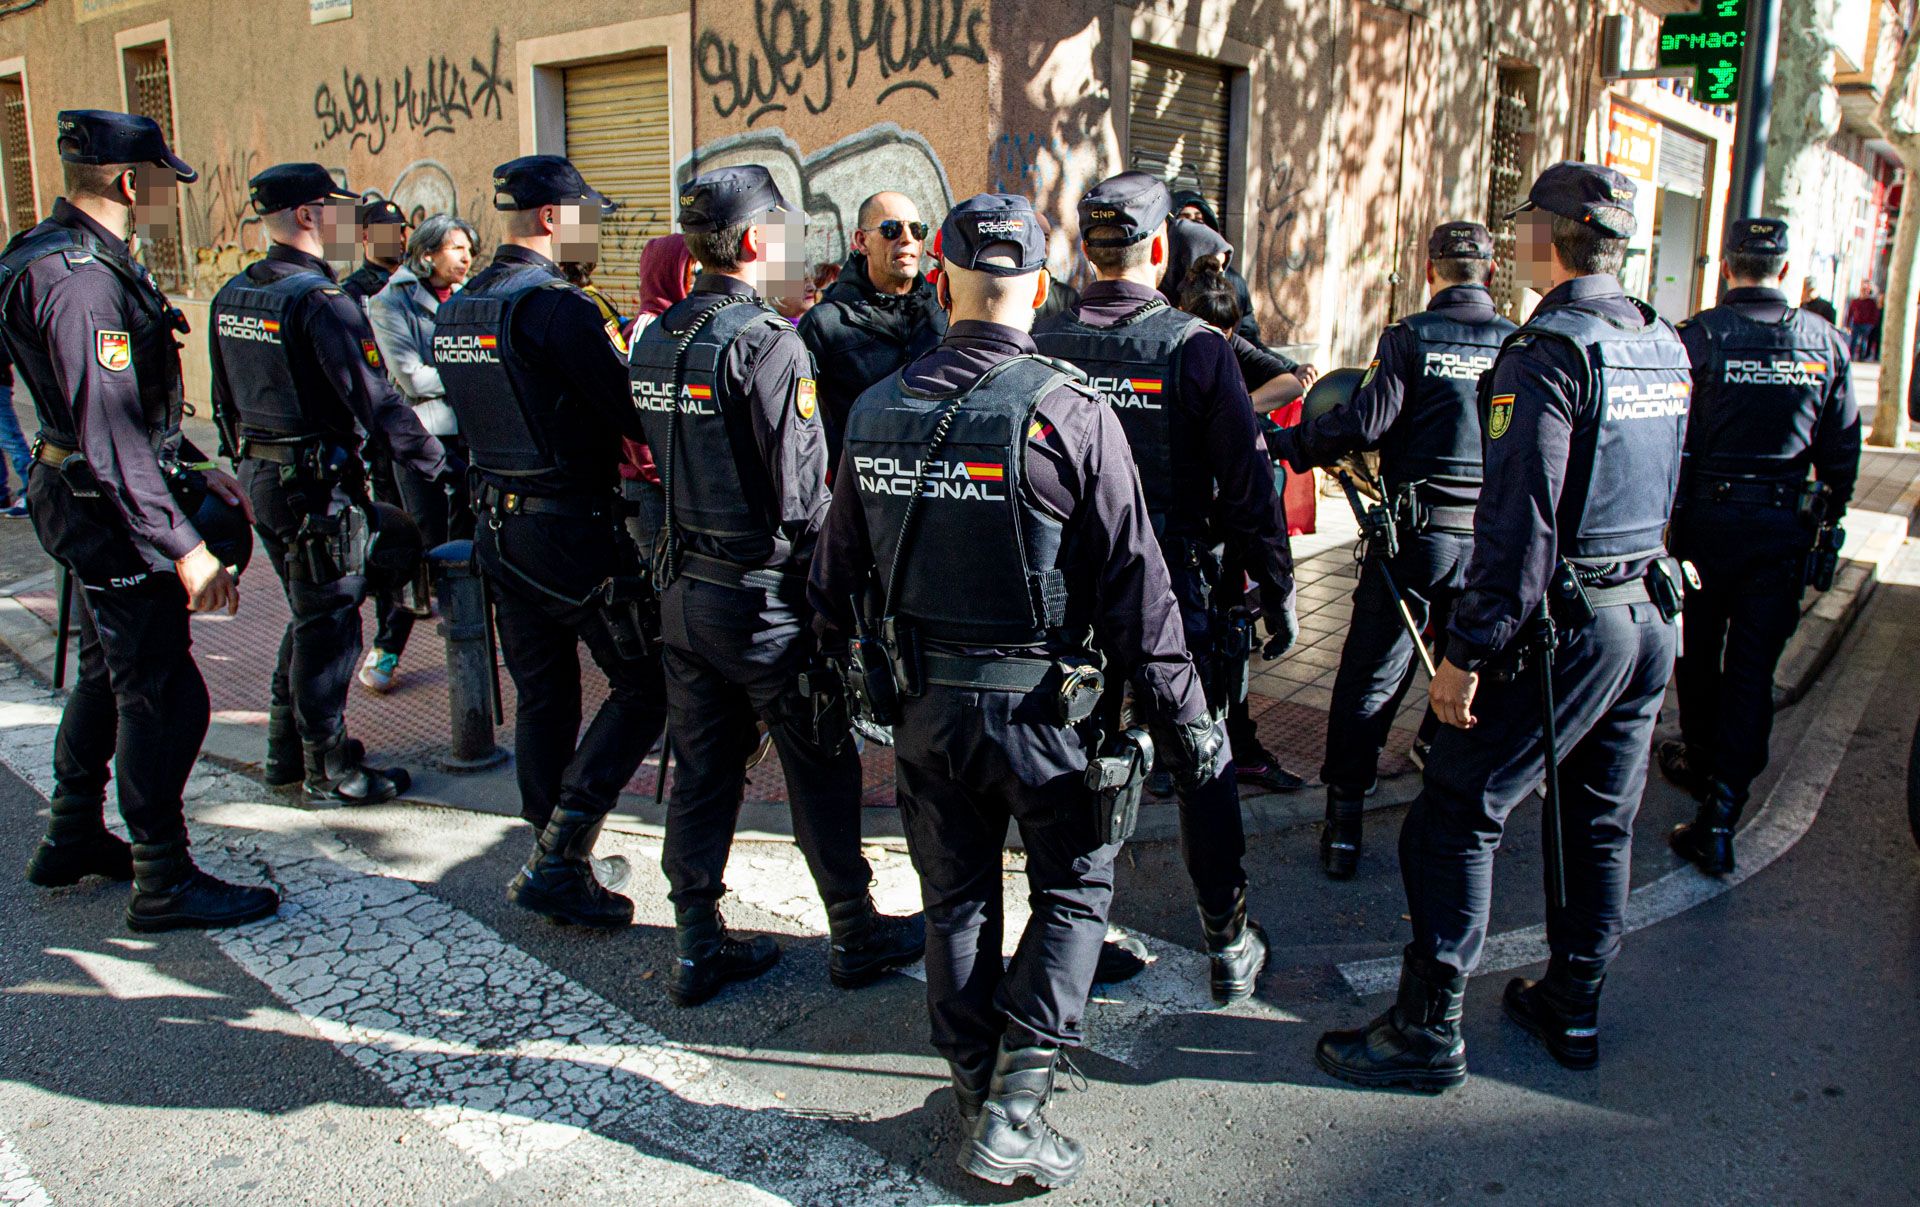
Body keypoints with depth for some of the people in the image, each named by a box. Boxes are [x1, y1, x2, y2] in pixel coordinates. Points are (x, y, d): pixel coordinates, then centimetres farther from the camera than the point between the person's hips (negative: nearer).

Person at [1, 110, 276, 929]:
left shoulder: (80, 258, 12)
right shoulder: (80, 279, -22)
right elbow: (111, 433, -29)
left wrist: (205, 477, 22)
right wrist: (184, 547, -30)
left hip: (92, 503, 11)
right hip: (111, 512, -11)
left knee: (108, 673, 22)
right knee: (163, 695, -4)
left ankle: (72, 841, 38)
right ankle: (164, 883, 8)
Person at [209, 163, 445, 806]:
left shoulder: (232, 296, 9)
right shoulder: (320, 300, -19)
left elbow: (225, 399, 16)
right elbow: (376, 401, -22)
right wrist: (437, 463, -14)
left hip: (261, 476, 9)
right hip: (317, 481, -9)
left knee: (311, 613, 20)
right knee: (327, 624, 2)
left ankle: (286, 753, 30)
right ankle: (330, 768, 13)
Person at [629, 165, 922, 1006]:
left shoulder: (654, 340, 5)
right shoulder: (767, 343, -18)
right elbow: (803, 495, -20)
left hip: (682, 587, 7)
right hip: (765, 597, -7)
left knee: (700, 771, 15)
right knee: (820, 771, 9)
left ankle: (698, 950, 25)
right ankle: (856, 937, 24)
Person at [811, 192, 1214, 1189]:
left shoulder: (876, 410, -1)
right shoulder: (1070, 414, -15)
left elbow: (839, 567, 9)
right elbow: (1134, 584, -14)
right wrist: (1184, 720, -5)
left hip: (922, 703, 4)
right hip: (1038, 704, -4)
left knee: (957, 901, 17)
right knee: (1074, 886, 14)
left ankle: (978, 1096, 32)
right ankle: (1014, 1111, 10)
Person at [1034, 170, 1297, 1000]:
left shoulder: (1043, 345, -3)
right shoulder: (1195, 347, -12)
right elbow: (1247, 486, -10)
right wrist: (1277, 594, 1)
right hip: (1175, 596, -2)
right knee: (1203, 771, 12)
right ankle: (1229, 946, 24)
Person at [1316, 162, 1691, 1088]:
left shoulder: (1546, 351, -17)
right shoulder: (1664, 346, 9)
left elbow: (1521, 520, -23)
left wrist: (1469, 650, -20)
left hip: (1565, 628, -9)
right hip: (1651, 615, 9)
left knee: (1453, 820, -1)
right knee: (1601, 822, 17)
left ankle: (1428, 1031, 5)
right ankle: (1572, 1010, 30)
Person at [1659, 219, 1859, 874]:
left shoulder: (1698, 335, -9)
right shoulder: (1825, 341, 2)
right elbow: (1843, 445, 6)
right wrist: (1828, 521, 17)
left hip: (1707, 518, -2)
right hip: (1786, 523, 2)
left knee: (1699, 653, 17)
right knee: (1754, 666, 3)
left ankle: (1702, 761, 37)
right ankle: (1721, 804, -5)